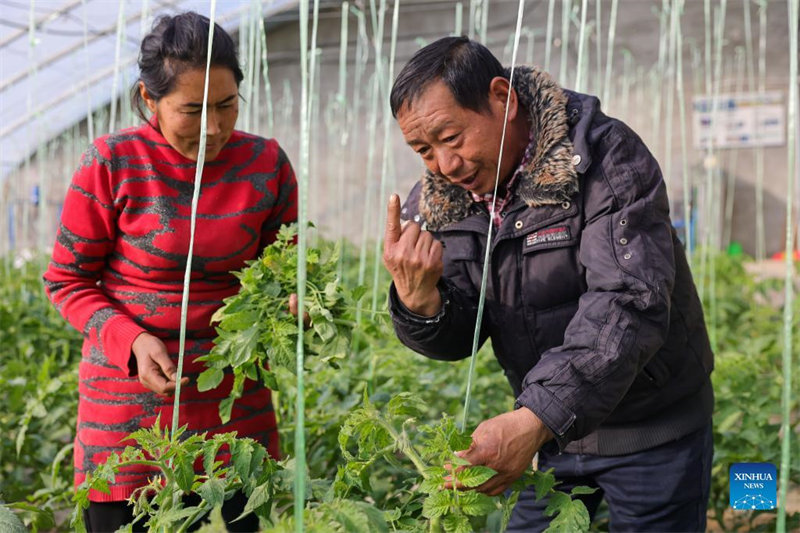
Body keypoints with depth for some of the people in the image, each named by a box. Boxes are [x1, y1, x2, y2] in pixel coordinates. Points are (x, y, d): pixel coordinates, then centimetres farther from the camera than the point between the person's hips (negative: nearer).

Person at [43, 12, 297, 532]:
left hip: (235, 397, 2)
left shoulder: (266, 163, -2)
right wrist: (131, 341, -19)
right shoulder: (112, 163, -10)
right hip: (129, 404, -2)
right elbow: (68, 280, -3)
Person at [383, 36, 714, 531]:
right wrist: (419, 299, -30)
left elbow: (627, 304, -32)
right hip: (548, 431, 5)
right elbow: (458, 338, -5)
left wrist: (535, 418, -43)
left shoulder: (607, 159, -22)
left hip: (650, 432, -4)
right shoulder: (438, 199, -4)